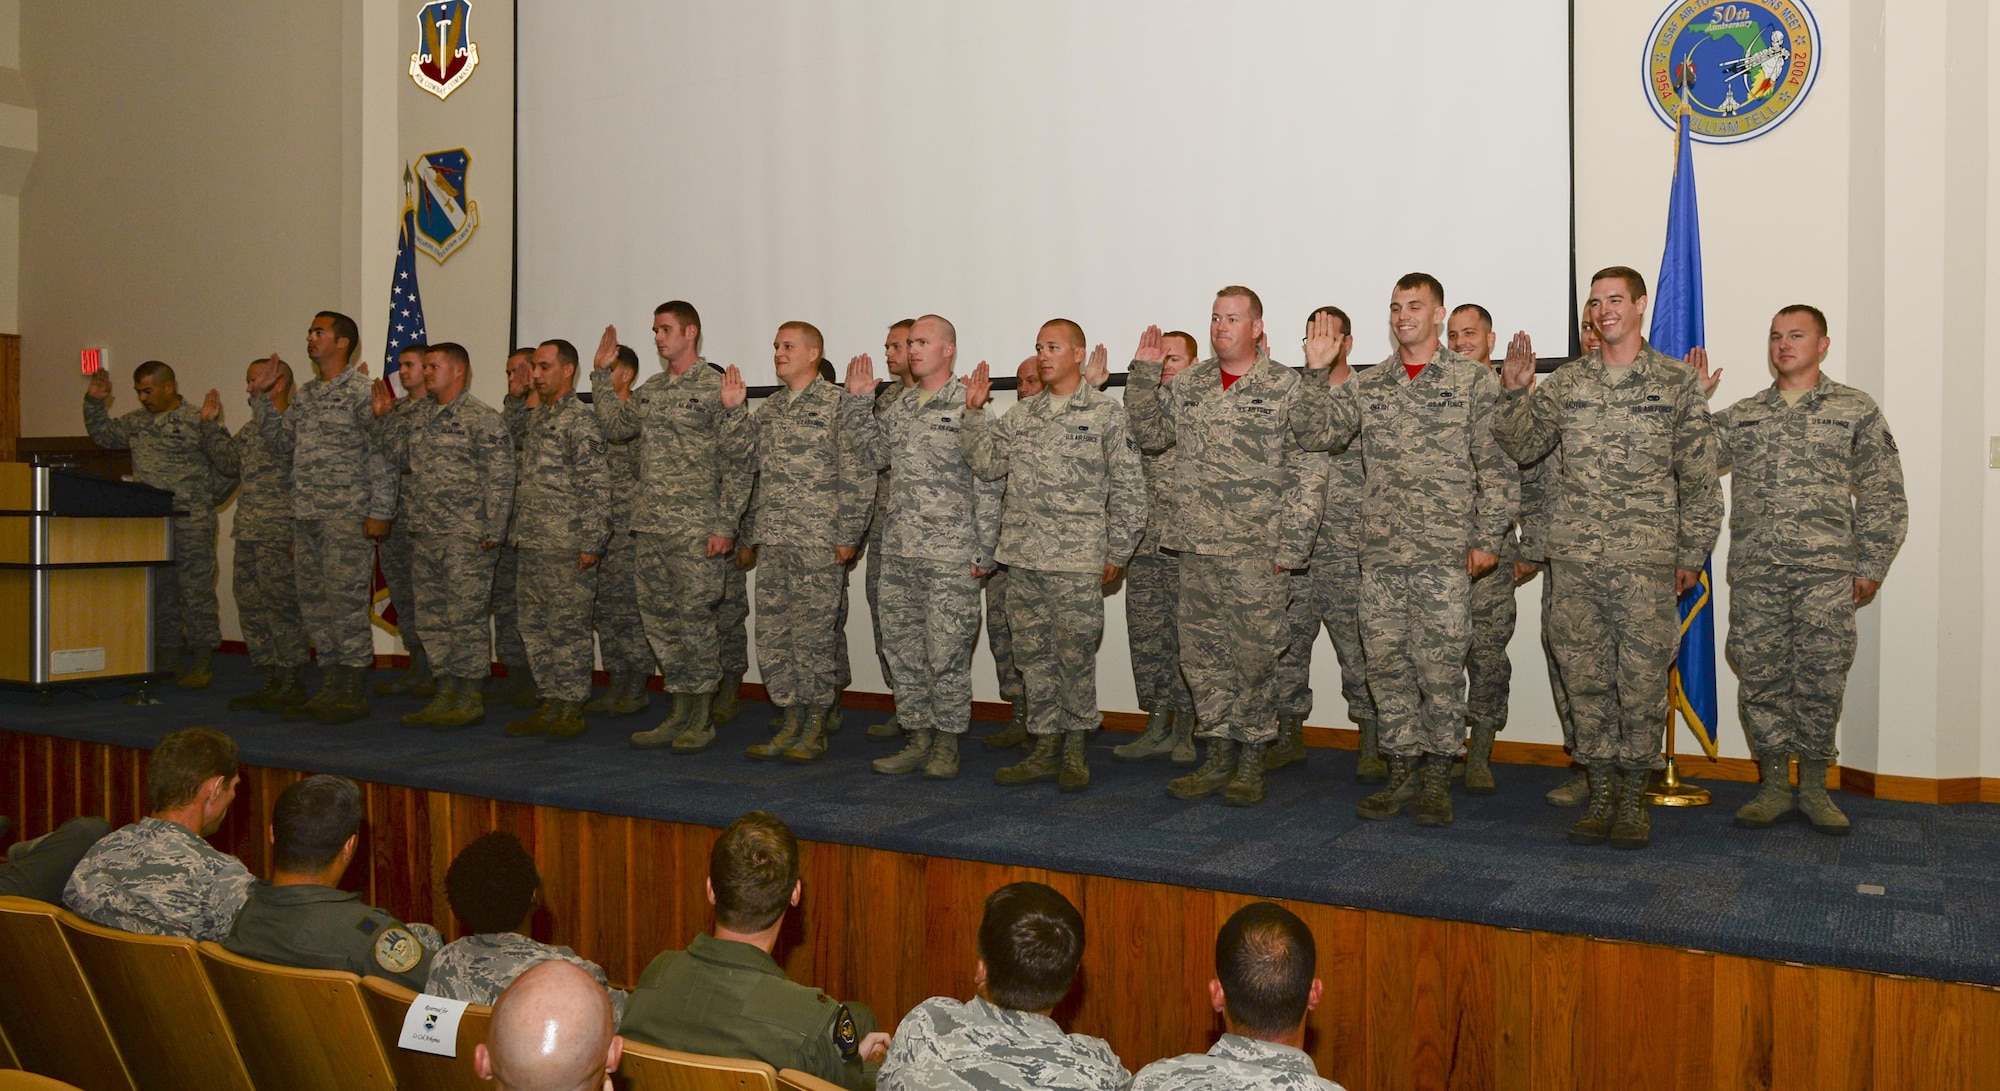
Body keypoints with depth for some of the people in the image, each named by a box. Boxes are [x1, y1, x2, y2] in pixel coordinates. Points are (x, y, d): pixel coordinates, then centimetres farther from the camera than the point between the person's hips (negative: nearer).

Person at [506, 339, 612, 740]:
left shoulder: (581, 421, -10)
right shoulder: (535, 418, 17)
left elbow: (596, 488, -15)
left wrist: (590, 543, -19)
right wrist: (516, 532, 18)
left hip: (567, 547, -9)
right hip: (533, 544, 9)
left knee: (568, 628, -3)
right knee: (535, 628, 11)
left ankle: (571, 710, 4)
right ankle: (550, 704, 19)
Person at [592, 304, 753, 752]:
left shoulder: (715, 387, -8)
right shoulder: (649, 390, 15)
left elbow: (736, 463, -11)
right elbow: (615, 427, 21)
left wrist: (725, 525, -15)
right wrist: (601, 375, 16)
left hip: (695, 530, -7)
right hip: (650, 528, 7)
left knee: (695, 620, -3)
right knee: (660, 621, 10)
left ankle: (702, 721, 8)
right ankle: (680, 714, 20)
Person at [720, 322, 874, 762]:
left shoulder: (841, 404, -5)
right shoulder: (769, 407, 16)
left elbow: (858, 475, -10)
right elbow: (744, 457, 13)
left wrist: (848, 535, -14)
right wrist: (733, 410, 2)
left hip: (819, 542, -7)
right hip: (772, 542, 7)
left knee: (815, 634, -2)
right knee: (772, 633, 8)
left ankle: (816, 729, 9)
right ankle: (790, 723, 19)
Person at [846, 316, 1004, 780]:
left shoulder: (969, 404, -6)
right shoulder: (898, 407, 13)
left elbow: (988, 483, -8)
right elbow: (867, 458, 16)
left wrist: (983, 551, -11)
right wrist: (857, 401, 9)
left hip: (950, 556, -6)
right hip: (898, 551, 7)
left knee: (947, 653, 0)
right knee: (902, 648, 10)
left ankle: (946, 744, 12)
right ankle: (918, 737, 21)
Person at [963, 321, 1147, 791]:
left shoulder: (1107, 413, -1)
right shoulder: (1021, 414, 15)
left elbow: (1128, 489, -2)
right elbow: (987, 465, 7)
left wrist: (1116, 555, -4)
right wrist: (975, 412, -1)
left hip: (1076, 561, -5)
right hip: (1022, 558, 5)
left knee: (1075, 657, 0)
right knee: (1032, 656, 9)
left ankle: (1075, 751, 14)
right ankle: (1045, 749, 19)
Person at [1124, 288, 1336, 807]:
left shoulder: (1287, 387, -5)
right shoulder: (1187, 385, 11)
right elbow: (1149, 434, 16)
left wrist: (1288, 549, -15)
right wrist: (1144, 372, 6)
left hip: (1257, 550, -5)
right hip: (1197, 548, 5)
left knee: (1254, 657, 1)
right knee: (1202, 655, 10)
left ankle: (1251, 761, 15)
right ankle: (1219, 756, 22)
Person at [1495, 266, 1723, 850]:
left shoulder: (1676, 381, 3)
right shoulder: (1566, 382, 10)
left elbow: (1699, 477, 4)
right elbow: (1521, 445, 8)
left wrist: (1692, 552, 2)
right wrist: (1516, 393, -8)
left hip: (1647, 559, -2)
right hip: (1575, 557, 3)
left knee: (1643, 679, 1)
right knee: (1585, 676, 6)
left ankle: (1633, 796, 14)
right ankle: (1601, 791, 18)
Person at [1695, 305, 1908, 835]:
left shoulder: (1856, 410, 7)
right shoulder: (1742, 414, 14)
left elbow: (1883, 496, 5)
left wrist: (1871, 566, -1)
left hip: (1826, 573, -2)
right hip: (1755, 574, 2)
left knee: (1820, 680, 1)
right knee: (1760, 678, 4)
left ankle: (1814, 787, 15)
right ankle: (1773, 786, 15)